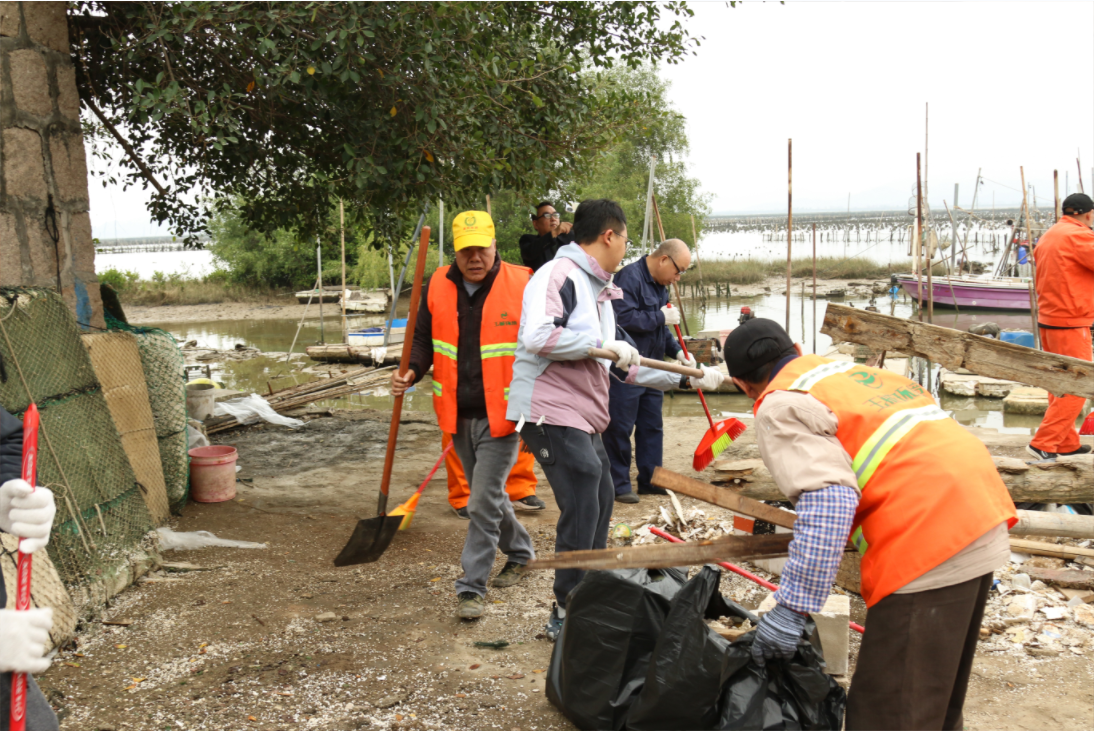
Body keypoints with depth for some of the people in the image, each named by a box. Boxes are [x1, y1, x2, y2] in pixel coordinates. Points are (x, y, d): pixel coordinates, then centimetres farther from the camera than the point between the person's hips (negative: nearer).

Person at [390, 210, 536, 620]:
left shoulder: (522, 285, -9)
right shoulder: (438, 287, 2)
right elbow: (424, 338, 11)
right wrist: (412, 372, -9)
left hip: (501, 416, -5)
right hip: (458, 417, 5)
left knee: (483, 503, -8)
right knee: (487, 495, 20)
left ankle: (472, 589, 3)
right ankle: (519, 552, 43)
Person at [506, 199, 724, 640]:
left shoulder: (599, 292, 20)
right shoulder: (559, 275, -11)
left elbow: (628, 366, 24)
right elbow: (537, 336, -27)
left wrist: (691, 377, 23)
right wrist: (603, 344, -19)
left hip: (583, 417, 10)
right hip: (551, 412, -10)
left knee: (601, 499, 19)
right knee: (581, 511, -9)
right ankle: (566, 615, 3)